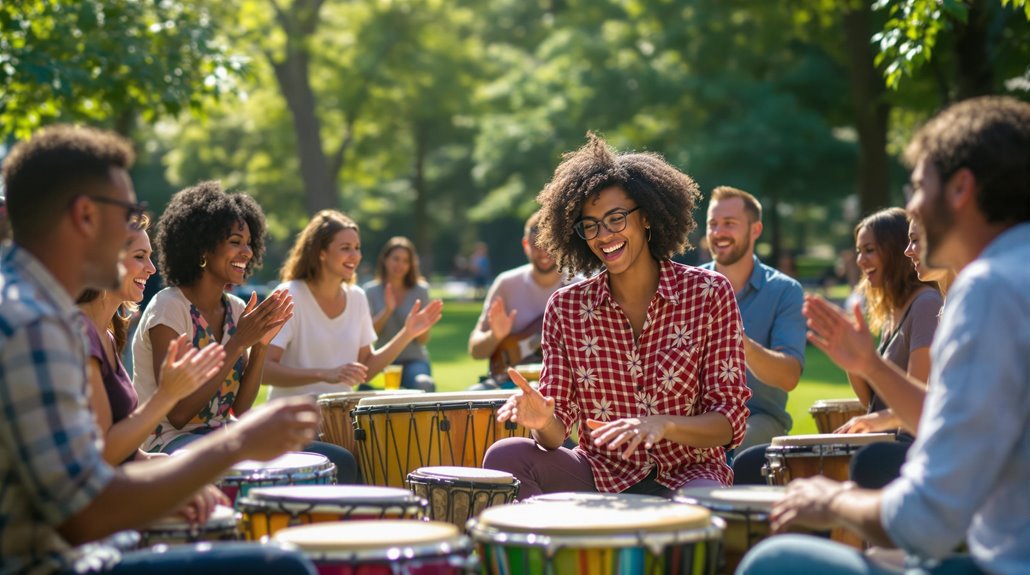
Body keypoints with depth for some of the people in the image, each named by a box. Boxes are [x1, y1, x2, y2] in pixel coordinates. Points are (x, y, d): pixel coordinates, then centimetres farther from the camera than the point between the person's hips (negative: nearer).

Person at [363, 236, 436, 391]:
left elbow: (423, 340, 1)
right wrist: (387, 310, -19)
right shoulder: (371, 291, 4)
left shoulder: (420, 290, 3)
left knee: (425, 385, -35)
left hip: (414, 359, 1)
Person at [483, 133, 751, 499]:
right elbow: (558, 431, -1)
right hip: (601, 476, 3)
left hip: (686, 473, -3)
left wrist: (661, 424, -28)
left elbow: (730, 422, -8)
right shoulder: (566, 307, 1)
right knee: (506, 457, -23)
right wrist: (542, 421, -26)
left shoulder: (708, 294, -5)